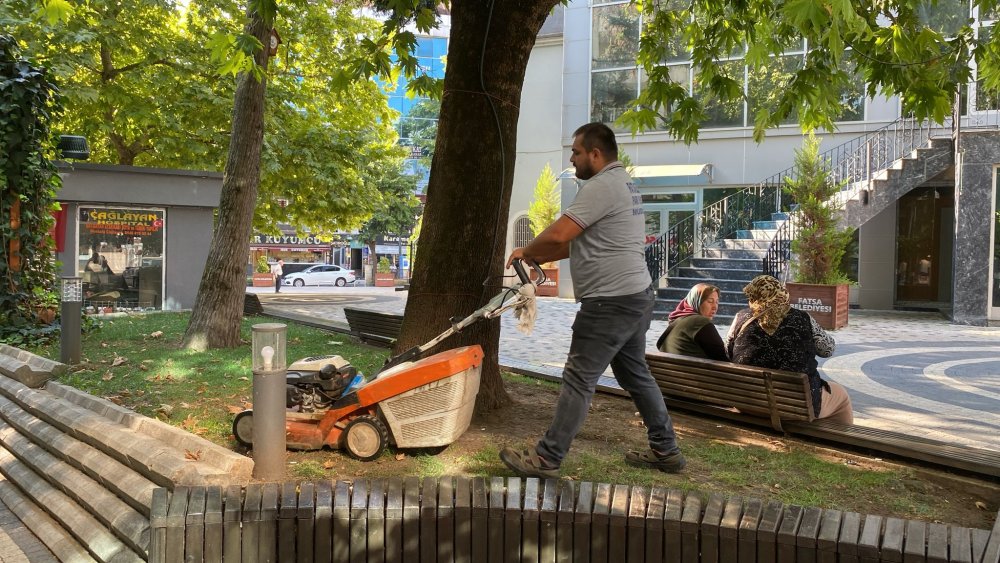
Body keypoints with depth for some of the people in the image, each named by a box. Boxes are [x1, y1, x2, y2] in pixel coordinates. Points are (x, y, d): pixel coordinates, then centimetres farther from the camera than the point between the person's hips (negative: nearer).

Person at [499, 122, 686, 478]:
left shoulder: (601, 186, -16)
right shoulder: (623, 183, 18)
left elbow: (558, 235, -23)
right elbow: (579, 243, 20)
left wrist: (527, 251, -4)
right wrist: (537, 258, 14)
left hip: (610, 302, -11)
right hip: (636, 297, 11)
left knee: (579, 381, -5)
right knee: (636, 374, 19)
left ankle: (546, 459, 3)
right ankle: (665, 450, 28)